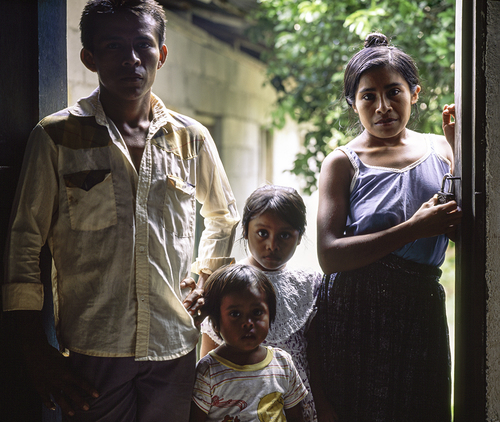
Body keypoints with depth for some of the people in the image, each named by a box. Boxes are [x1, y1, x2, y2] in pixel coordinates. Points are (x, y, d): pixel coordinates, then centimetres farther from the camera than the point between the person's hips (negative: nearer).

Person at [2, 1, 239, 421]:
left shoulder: (192, 138, 7)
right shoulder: (57, 136, -2)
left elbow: (224, 216, 25)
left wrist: (204, 274, 10)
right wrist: (38, 354, -5)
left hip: (174, 352, 3)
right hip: (91, 351, -3)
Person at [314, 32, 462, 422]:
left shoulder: (439, 150, 7)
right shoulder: (343, 163, -2)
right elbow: (329, 255, -14)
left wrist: (461, 155, -6)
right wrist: (413, 230, -20)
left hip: (422, 309, 3)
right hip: (354, 313, -3)